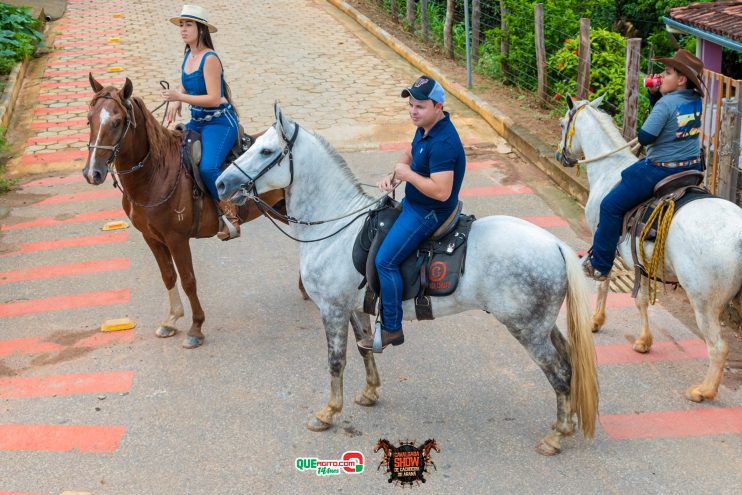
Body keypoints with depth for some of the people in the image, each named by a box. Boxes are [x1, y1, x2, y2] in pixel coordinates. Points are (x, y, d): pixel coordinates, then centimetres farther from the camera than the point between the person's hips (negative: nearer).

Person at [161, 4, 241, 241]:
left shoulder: (209, 59, -18)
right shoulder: (188, 55, 8)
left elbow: (214, 99, -22)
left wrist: (179, 97, -24)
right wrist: (175, 103, 4)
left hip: (220, 121, -9)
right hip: (197, 121, 9)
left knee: (208, 167, -30)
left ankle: (231, 218, -18)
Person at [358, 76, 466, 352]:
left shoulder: (443, 143, -30)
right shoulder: (425, 128, 1)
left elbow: (441, 191, -35)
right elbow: (410, 155, 20)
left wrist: (408, 174, -23)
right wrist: (395, 176, 0)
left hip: (429, 212, -11)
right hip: (413, 202, 11)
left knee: (386, 260, -13)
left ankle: (391, 328, -1)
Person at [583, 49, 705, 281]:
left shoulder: (667, 103, -22)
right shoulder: (697, 100, 2)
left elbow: (645, 137, -22)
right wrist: (654, 93, 3)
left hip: (660, 170, -9)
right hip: (692, 167, 9)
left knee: (611, 205, 3)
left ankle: (600, 266, 9)